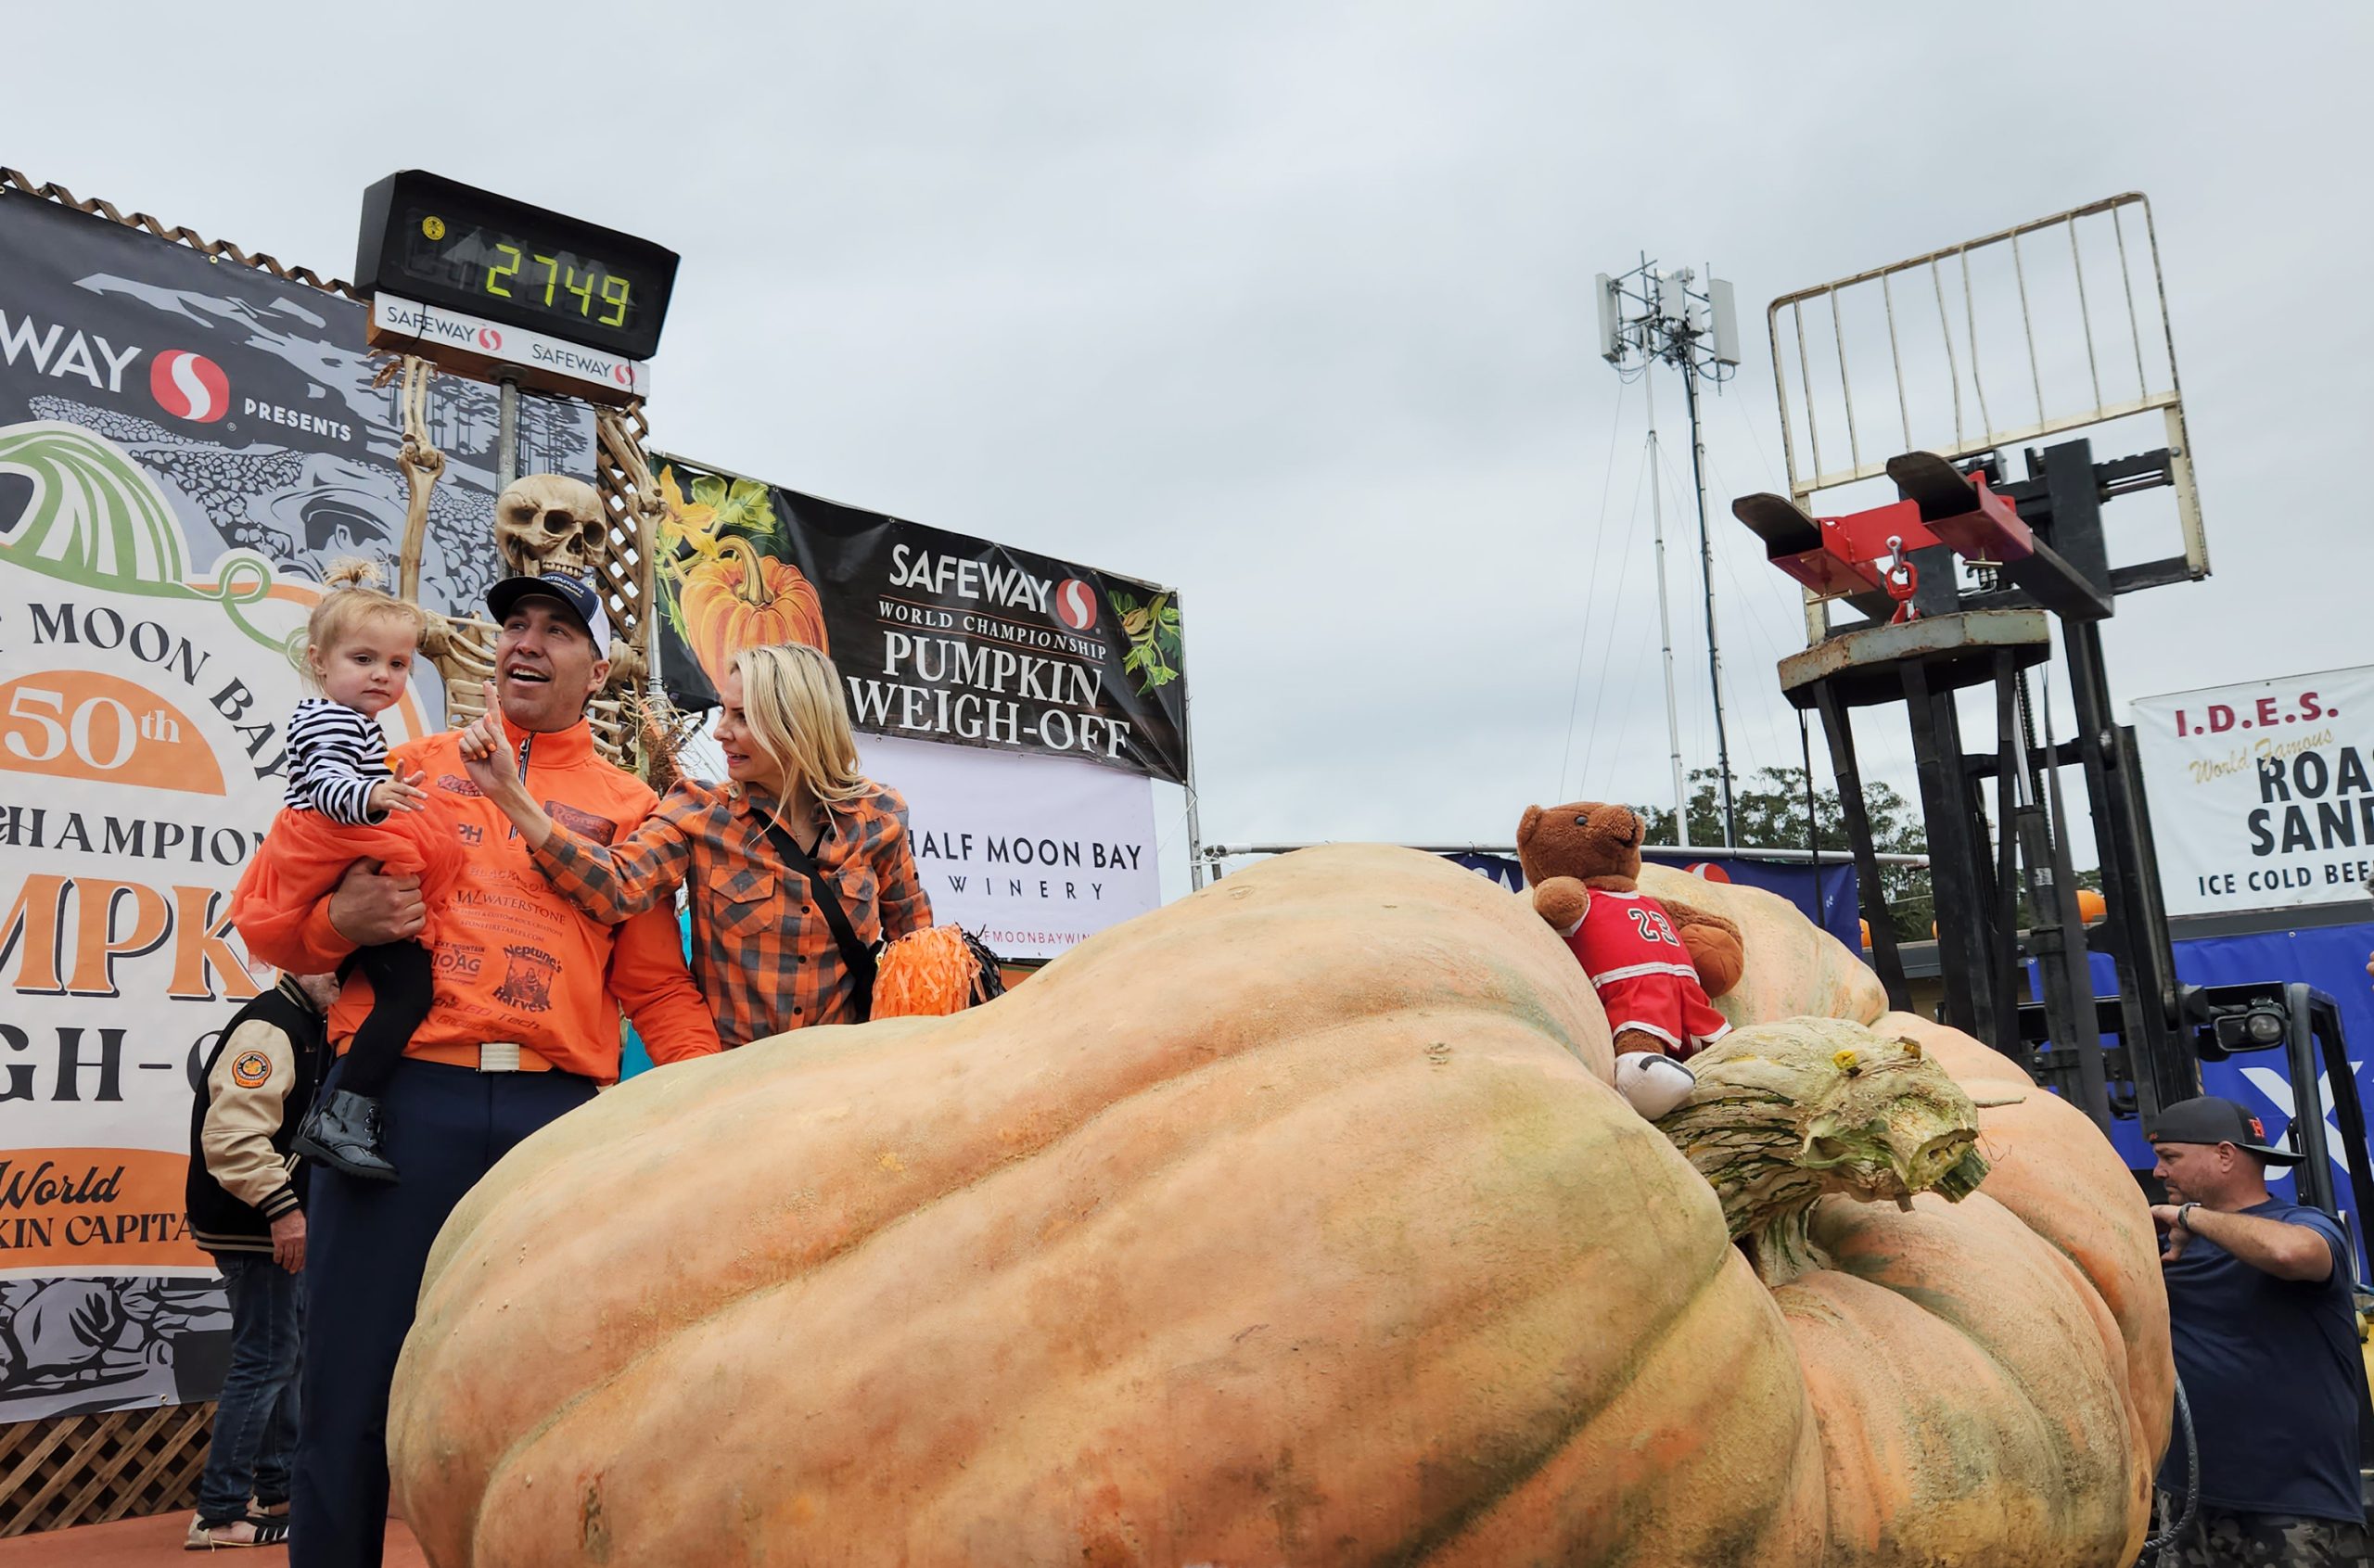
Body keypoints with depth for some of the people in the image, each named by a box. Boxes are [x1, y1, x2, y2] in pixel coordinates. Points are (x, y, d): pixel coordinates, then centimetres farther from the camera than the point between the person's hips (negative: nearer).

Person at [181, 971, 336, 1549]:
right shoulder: (267, 1028, -18)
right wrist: (282, 1209, -30)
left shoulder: (310, 1030, 15)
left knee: (289, 1354, 17)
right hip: (252, 1229, -11)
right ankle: (219, 1515, 3)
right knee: (266, 1361, -6)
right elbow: (233, 1134, -29)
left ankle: (276, 1492, 29)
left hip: (281, 1228, 11)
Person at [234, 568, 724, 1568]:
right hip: (401, 1097, 0)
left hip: (560, 1112, 1)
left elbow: (657, 985, 9)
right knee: (355, 1390, 2)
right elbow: (268, 924, 15)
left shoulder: (628, 806, 13)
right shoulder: (412, 766, 14)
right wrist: (341, 920, -8)